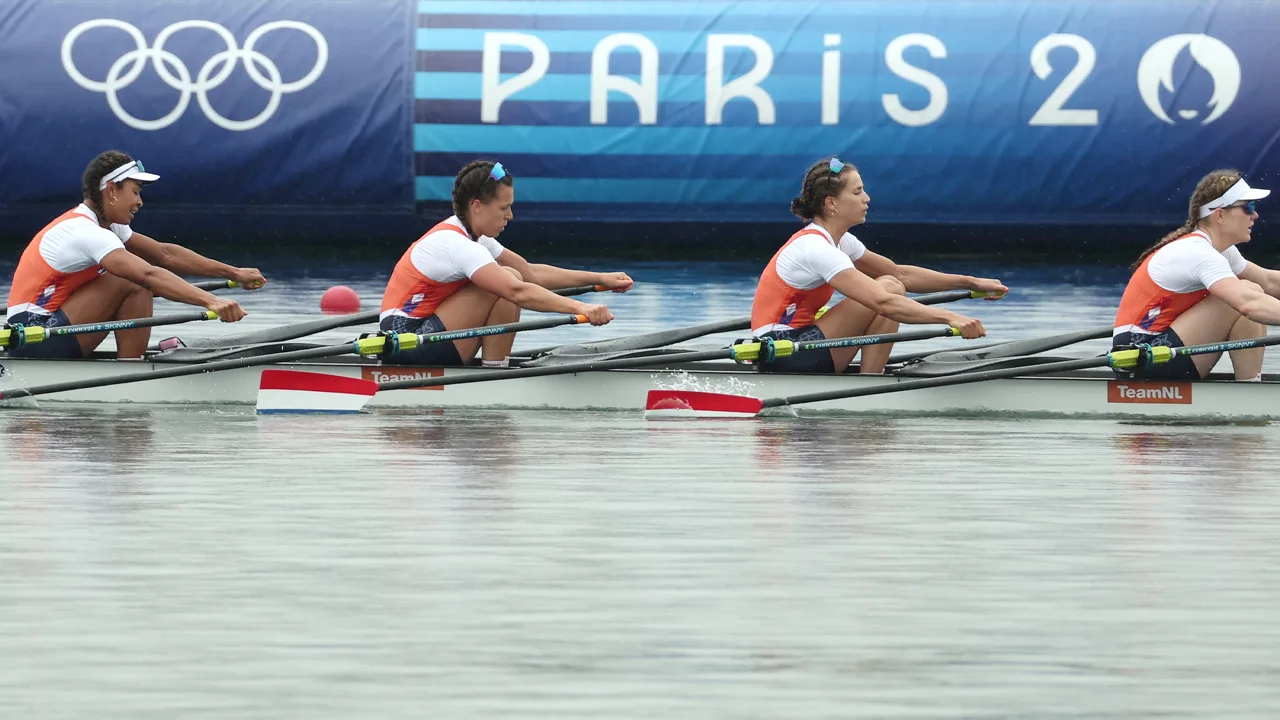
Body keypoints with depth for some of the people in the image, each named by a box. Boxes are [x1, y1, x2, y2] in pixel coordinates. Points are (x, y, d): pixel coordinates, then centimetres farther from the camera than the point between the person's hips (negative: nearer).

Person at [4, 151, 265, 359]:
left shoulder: (100, 224, 13)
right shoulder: (87, 234, -19)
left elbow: (165, 254, 15)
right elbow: (149, 274, -33)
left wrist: (234, 273, 11)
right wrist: (211, 301, -42)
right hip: (34, 338, -10)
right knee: (134, 285, -19)